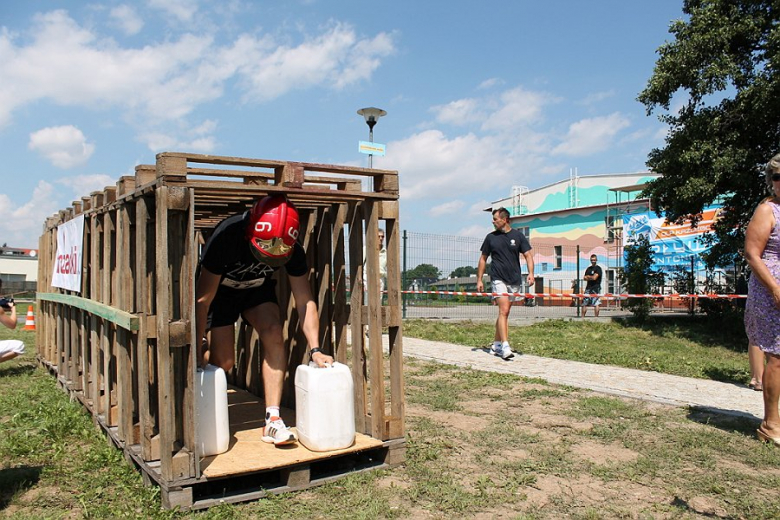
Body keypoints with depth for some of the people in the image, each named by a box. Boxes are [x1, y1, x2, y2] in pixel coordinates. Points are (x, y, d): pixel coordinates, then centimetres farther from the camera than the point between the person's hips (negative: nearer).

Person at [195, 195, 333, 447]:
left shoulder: (293, 250, -28)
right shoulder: (226, 236, -38)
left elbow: (305, 301, -23)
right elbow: (203, 299, -30)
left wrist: (315, 349, -32)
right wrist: (198, 351, -26)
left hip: (258, 287, 3)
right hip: (219, 288, -2)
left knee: (274, 334, -22)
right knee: (223, 360, -12)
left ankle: (273, 419, -18)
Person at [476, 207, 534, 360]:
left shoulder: (518, 235, 5)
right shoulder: (491, 237, 6)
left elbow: (528, 255, 2)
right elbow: (483, 259, 11)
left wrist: (531, 273, -15)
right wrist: (479, 280, 7)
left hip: (515, 279, 2)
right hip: (498, 279, -2)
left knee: (505, 313, 9)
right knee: (503, 311, -16)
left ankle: (496, 345, 20)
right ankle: (505, 346, -22)